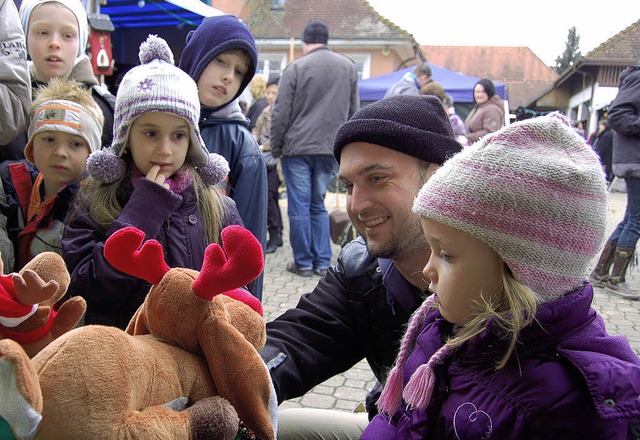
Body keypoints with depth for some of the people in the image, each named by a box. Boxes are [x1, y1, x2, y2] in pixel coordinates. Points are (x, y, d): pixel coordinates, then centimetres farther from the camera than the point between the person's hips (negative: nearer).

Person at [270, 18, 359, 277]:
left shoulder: (296, 68, -3)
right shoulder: (348, 67, 9)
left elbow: (281, 113, -4)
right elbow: (354, 111, 13)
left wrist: (276, 148, 5)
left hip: (298, 147, -4)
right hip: (330, 148, 4)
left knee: (299, 206, 4)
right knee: (318, 204, 13)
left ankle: (303, 263, 10)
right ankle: (322, 262, 14)